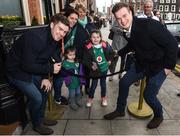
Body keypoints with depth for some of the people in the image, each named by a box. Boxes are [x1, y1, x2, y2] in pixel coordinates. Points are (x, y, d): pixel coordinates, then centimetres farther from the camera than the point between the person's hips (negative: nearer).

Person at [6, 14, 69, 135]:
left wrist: (45, 77, -6)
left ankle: (41, 118, 33)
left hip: (32, 69, 9)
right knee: (36, 98, -11)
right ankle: (37, 124, 18)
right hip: (17, 70, -8)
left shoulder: (55, 39, -4)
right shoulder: (35, 37, -32)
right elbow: (27, 65, -32)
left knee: (45, 88, 12)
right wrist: (51, 69, -24)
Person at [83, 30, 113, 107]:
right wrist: (91, 66, -21)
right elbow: (85, 60, -11)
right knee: (94, 85, 8)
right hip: (95, 70, -2)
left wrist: (109, 60, 5)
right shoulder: (88, 48, -17)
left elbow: (111, 52, 9)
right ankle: (90, 99, 31)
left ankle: (103, 98, 39)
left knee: (103, 84, 17)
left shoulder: (105, 46, -12)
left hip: (104, 68, 2)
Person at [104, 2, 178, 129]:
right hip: (141, 63, 7)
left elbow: (172, 43, -24)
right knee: (124, 82, 4)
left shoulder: (149, 25, -30)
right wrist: (119, 53, 18)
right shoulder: (128, 31, -7)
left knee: (149, 95, -4)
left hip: (159, 66, -6)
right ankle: (120, 110, 27)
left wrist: (169, 66, -19)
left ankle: (159, 116, 30)